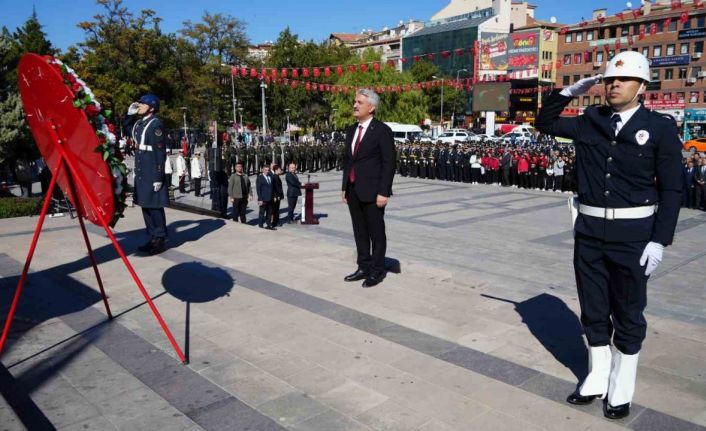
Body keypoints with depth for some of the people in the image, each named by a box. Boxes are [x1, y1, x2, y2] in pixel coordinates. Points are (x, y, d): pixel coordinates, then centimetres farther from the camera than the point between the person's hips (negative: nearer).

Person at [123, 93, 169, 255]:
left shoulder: (155, 124, -14)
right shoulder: (138, 122, 11)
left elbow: (160, 152, -17)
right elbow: (126, 130, 33)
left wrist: (158, 177, -20)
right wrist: (130, 114, 15)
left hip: (152, 173, -9)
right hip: (141, 172, 9)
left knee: (154, 206, -3)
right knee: (145, 205, 13)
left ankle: (160, 240, 6)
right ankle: (153, 238, 23)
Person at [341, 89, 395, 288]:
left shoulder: (382, 130, -9)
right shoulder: (351, 130, 13)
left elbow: (389, 163, -12)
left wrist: (383, 192, -17)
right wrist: (344, 187, 13)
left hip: (372, 191, -7)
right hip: (353, 190, 7)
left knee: (376, 232, 3)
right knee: (359, 232, 13)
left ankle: (377, 271, 14)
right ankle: (364, 267, 23)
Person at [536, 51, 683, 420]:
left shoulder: (661, 127, -5)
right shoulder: (590, 122, 5)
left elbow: (671, 189, -6)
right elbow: (545, 122, 17)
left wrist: (659, 240, -12)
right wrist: (571, 91, 2)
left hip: (632, 233, -3)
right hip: (589, 229, 4)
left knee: (628, 313, 9)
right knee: (593, 309, 14)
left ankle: (622, 388, 25)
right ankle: (597, 378, 31)